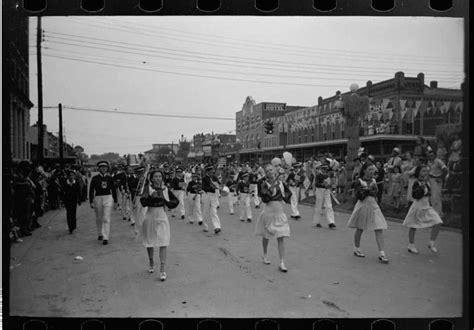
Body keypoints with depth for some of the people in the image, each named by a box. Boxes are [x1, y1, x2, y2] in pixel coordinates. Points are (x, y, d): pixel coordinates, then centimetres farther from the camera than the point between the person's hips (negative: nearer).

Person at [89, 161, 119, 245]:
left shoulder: (110, 178, 2)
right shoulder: (95, 178, -1)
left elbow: (114, 190, 9)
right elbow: (91, 190, 0)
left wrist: (115, 201, 9)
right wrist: (91, 202, -6)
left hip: (108, 198, -1)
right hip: (98, 199, 1)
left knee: (106, 219, -6)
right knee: (99, 219, 14)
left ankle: (105, 238, -5)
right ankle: (100, 234, 35)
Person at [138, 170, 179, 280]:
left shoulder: (165, 189, 1)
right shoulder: (148, 188, -5)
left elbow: (176, 201, 12)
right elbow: (143, 202, -19)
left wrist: (168, 203, -5)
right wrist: (151, 197, -34)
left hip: (162, 217, 0)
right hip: (150, 216, 0)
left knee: (163, 243, -8)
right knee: (149, 242, 14)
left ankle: (163, 269, -6)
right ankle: (151, 263, 38)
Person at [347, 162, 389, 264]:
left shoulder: (373, 180, 8)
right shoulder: (359, 181, -8)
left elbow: (375, 193, 6)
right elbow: (358, 195, -15)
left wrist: (368, 190, -11)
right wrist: (368, 189, -20)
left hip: (373, 205, 4)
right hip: (362, 205, -4)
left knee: (379, 229, -6)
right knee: (359, 229, 10)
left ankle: (381, 254, -5)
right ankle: (356, 249, 29)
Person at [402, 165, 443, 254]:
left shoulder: (427, 182, 5)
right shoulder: (417, 183, -16)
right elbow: (415, 195, -27)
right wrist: (422, 186, -31)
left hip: (427, 206, 6)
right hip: (418, 206, -6)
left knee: (438, 223, -8)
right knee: (413, 227, 7)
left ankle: (432, 244, 6)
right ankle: (411, 246, 23)